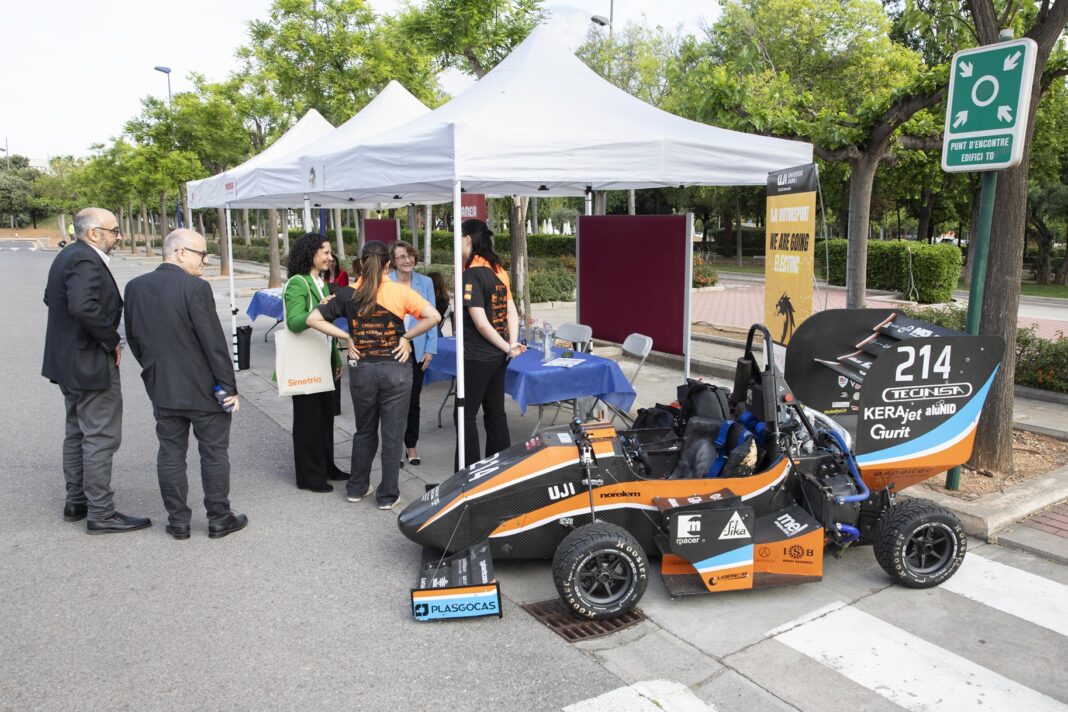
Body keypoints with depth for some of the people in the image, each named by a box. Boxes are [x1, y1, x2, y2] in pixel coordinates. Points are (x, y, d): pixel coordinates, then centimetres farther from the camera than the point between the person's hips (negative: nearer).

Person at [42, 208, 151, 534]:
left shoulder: (67, 256, 12)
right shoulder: (86, 261, -20)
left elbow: (51, 298, 21)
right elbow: (84, 307, -34)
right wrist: (112, 340, -20)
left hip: (69, 361, 11)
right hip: (91, 363, -11)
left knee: (77, 433, 19)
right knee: (101, 438, -4)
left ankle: (76, 501, 30)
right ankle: (101, 514, 3)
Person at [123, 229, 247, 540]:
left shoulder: (135, 287, 2)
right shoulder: (196, 288, -18)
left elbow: (133, 338, 10)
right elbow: (214, 343, -18)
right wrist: (229, 387, -11)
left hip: (161, 388, 5)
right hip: (203, 389, -5)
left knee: (170, 454, 12)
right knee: (214, 454, 8)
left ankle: (178, 521, 20)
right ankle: (219, 519, 17)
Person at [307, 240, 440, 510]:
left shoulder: (347, 294, -2)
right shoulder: (400, 292, -8)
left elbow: (313, 319, -3)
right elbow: (433, 316, -17)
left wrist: (347, 338, -1)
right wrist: (406, 337, -8)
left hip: (361, 370, 3)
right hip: (395, 369, -2)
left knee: (364, 431, 20)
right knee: (392, 434, 7)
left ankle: (357, 488, 31)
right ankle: (387, 495, 15)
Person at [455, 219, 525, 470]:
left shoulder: (471, 274, -16)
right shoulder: (498, 270, 8)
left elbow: (480, 322, -19)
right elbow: (512, 311, 7)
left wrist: (507, 347, -10)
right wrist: (512, 344, -1)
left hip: (477, 358, -8)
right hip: (497, 356, 8)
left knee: (466, 416, 1)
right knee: (495, 413, 14)